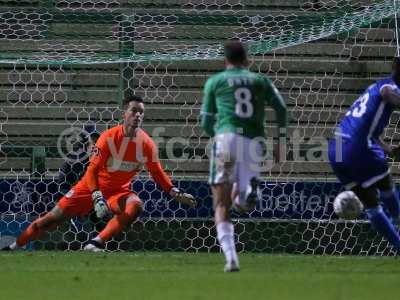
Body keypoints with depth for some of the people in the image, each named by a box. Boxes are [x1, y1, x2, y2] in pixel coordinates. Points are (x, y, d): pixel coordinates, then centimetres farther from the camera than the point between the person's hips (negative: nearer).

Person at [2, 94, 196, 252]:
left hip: (118, 191, 2)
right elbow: (92, 171, -19)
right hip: (93, 187, -2)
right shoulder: (109, 138, -20)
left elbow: (158, 174, 6)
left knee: (136, 206, -31)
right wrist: (97, 198, -30)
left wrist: (176, 194, -3)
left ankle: (95, 244, -29)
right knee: (54, 218, -5)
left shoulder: (147, 144, -10)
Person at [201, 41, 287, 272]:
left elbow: (206, 122, 15)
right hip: (254, 141, 2)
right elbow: (281, 108, 10)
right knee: (241, 204, 14)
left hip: (227, 138, -2)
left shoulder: (215, 81, 14)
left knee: (222, 205, 3)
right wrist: (282, 138, 19)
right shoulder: (260, 80, 19)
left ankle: (231, 257, -16)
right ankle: (248, 189, -24)